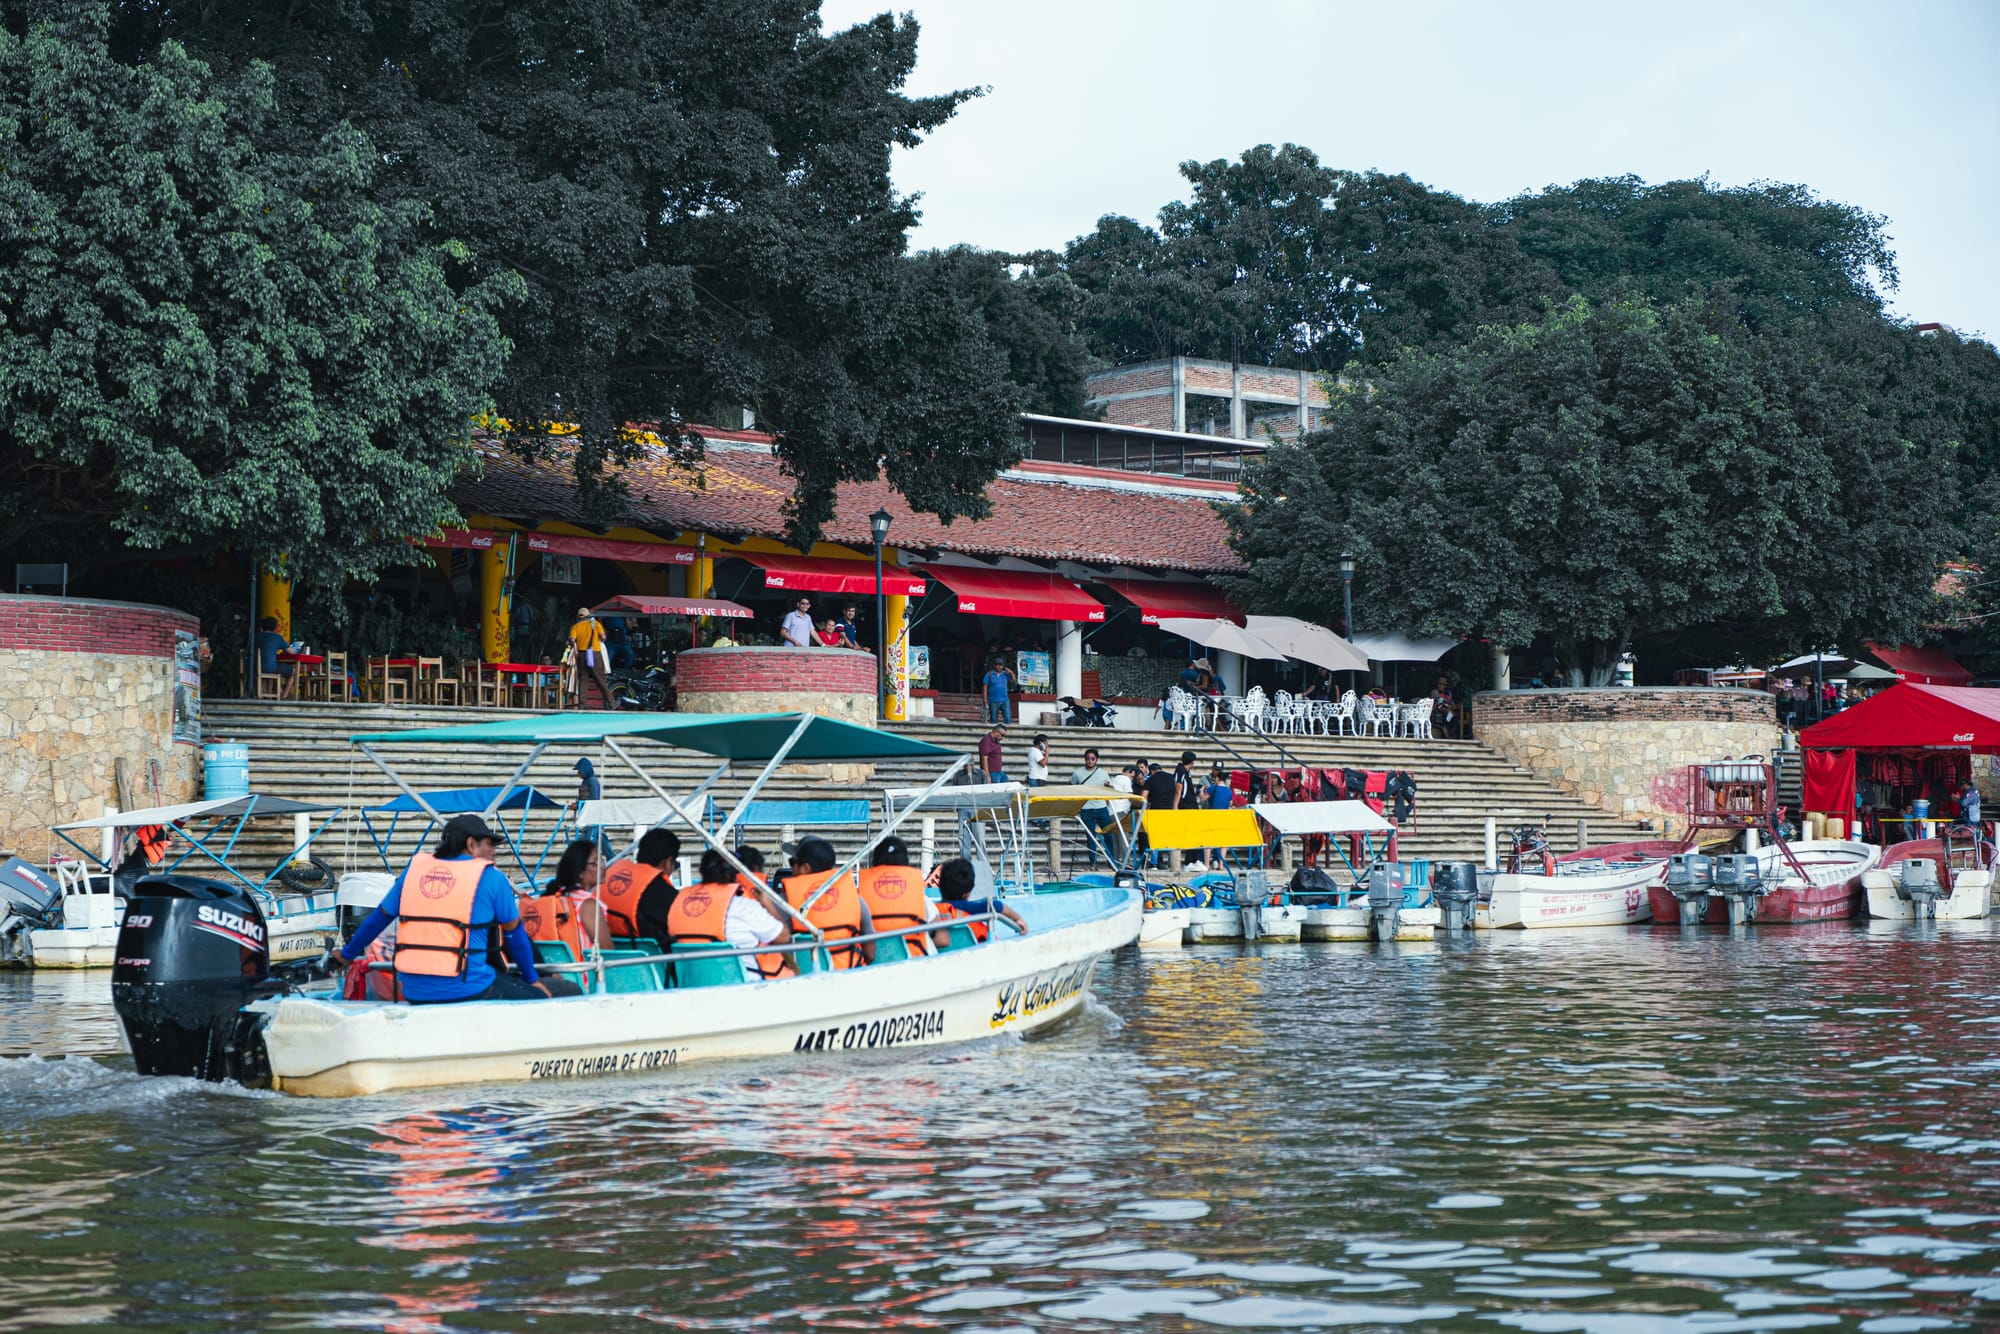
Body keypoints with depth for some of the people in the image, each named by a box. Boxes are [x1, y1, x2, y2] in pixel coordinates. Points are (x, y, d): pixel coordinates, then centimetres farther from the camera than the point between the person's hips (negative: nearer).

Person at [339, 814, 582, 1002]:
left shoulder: (415, 867, 14)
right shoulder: (490, 877, 3)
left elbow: (379, 917, 23)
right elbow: (514, 934, 14)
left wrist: (348, 953, 38)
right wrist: (532, 979, 28)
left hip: (412, 992, 6)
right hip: (466, 990, -5)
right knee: (570, 992, 2)